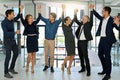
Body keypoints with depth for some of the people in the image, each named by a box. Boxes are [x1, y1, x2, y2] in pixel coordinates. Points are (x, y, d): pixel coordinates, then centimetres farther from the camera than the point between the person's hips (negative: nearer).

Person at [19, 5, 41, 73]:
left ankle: (32, 68, 15)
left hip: (35, 39, 3)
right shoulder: (25, 24, -1)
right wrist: (21, 10, -21)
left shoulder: (34, 23, 5)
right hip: (29, 40, -3)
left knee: (34, 54, 6)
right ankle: (27, 66, 20)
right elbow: (22, 19, -13)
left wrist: (39, 10, -6)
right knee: (30, 55, -6)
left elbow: (39, 18, 0)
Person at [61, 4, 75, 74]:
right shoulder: (64, 26, -4)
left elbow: (73, 20, 13)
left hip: (72, 41, 6)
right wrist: (63, 10, -21)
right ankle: (63, 64, 16)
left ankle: (69, 68, 15)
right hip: (67, 42, -6)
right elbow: (62, 19, -14)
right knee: (69, 55, -11)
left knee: (73, 56, 2)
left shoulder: (70, 26, 12)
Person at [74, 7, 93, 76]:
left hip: (84, 42, -6)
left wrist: (91, 10, -20)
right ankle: (83, 68, 26)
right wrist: (75, 13, 10)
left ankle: (88, 70, 1)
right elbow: (76, 20, 18)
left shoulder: (89, 24, -2)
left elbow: (91, 19, -15)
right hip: (79, 41, 6)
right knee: (80, 56, 13)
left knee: (85, 56, -6)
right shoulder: (81, 24, 13)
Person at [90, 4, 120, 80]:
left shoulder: (112, 20, -13)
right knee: (100, 54, 17)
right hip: (102, 39, 8)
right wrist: (92, 9, 26)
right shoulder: (102, 19, 8)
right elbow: (98, 15, 27)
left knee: (107, 56, -3)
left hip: (107, 40, -8)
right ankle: (105, 70, 32)